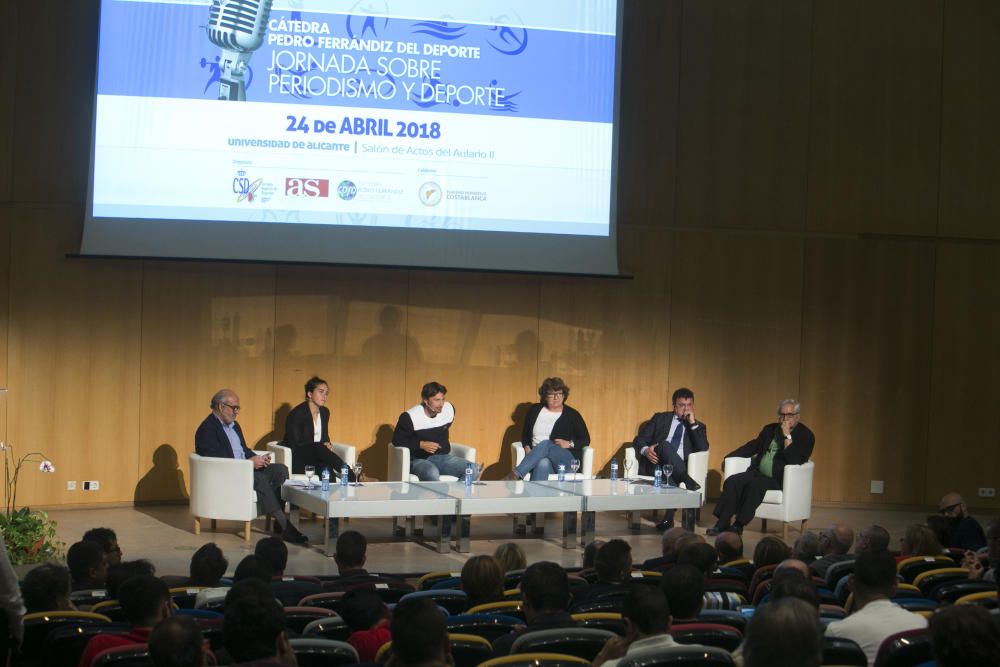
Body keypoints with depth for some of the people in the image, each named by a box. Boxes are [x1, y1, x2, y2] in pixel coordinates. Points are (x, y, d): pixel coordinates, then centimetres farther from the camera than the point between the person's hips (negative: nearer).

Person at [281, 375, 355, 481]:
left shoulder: (325, 412, 10)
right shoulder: (297, 413, -12)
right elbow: (295, 444, -14)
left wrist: (327, 444, -5)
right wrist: (322, 446, -21)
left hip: (316, 457, 6)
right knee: (318, 448, -38)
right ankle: (353, 479, -41)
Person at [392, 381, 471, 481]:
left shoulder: (449, 409, 0)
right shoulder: (409, 417, -15)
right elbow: (397, 441, -8)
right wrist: (421, 445, -17)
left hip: (442, 457, 5)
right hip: (419, 460, -5)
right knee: (432, 474, -40)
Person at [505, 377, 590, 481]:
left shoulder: (572, 415, 9)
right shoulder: (535, 410, 16)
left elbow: (586, 440, 11)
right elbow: (525, 434, 23)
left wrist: (569, 444, -8)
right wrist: (527, 448, 1)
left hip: (567, 460, -1)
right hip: (537, 457, 1)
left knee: (545, 444, -36)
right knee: (543, 463, -40)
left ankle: (515, 475, -48)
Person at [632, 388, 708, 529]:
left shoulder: (698, 426, 20)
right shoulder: (660, 418, 19)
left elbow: (703, 449, 0)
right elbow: (639, 439, 12)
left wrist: (692, 423, -2)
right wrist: (645, 450, -13)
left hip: (677, 469, 1)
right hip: (655, 464, 0)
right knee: (665, 445, -33)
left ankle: (669, 518, -33)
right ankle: (687, 481, -45)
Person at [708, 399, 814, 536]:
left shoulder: (806, 436, -4)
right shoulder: (770, 429, 16)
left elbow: (795, 461, -17)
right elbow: (754, 446, 25)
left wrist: (787, 436, -20)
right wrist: (730, 456, 13)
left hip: (780, 479, -6)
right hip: (759, 473, 6)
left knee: (754, 484, -33)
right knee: (732, 481, -20)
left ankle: (739, 525, -28)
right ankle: (722, 523, -23)